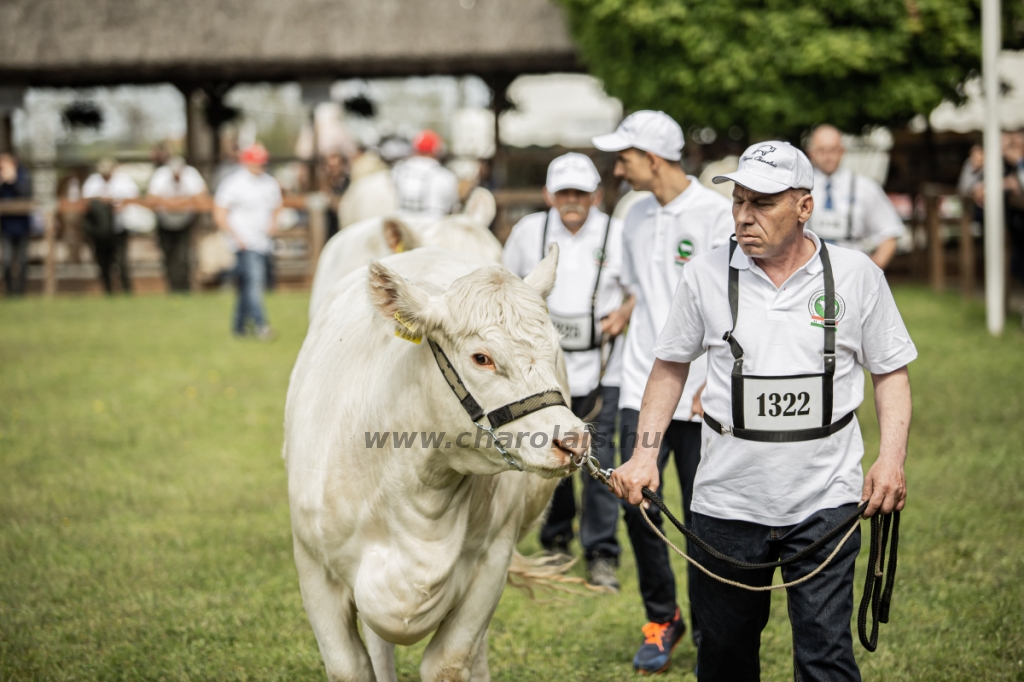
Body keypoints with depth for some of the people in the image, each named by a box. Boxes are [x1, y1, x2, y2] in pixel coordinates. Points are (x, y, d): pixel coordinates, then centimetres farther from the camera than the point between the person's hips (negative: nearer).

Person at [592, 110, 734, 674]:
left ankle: (710, 631, 17)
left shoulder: (717, 215, -9)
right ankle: (661, 620, 16)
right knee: (637, 503, -2)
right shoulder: (638, 216, 10)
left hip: (701, 397, -5)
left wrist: (714, 381, -16)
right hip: (642, 388, 5)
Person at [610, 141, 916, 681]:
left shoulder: (856, 275, -1)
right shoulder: (705, 275, 1)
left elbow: (891, 371, 8)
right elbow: (671, 366, 12)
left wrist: (892, 459, -6)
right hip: (727, 498, 2)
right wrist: (645, 453, 1)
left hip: (824, 499, -1)